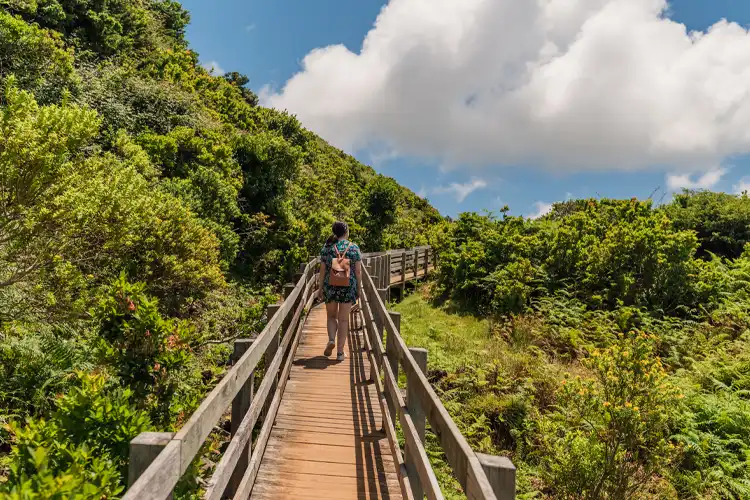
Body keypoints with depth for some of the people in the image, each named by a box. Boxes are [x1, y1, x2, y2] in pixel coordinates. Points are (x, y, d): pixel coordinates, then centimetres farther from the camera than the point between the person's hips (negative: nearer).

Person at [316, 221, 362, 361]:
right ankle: (340, 352, 9)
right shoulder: (354, 248, -3)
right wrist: (359, 288, 7)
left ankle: (331, 339, -3)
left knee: (331, 316, 20)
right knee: (343, 319, 7)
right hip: (348, 287, -1)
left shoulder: (327, 247, 0)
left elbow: (322, 269, 0)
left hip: (330, 286, 1)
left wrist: (321, 287, 7)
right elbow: (358, 271, -3)